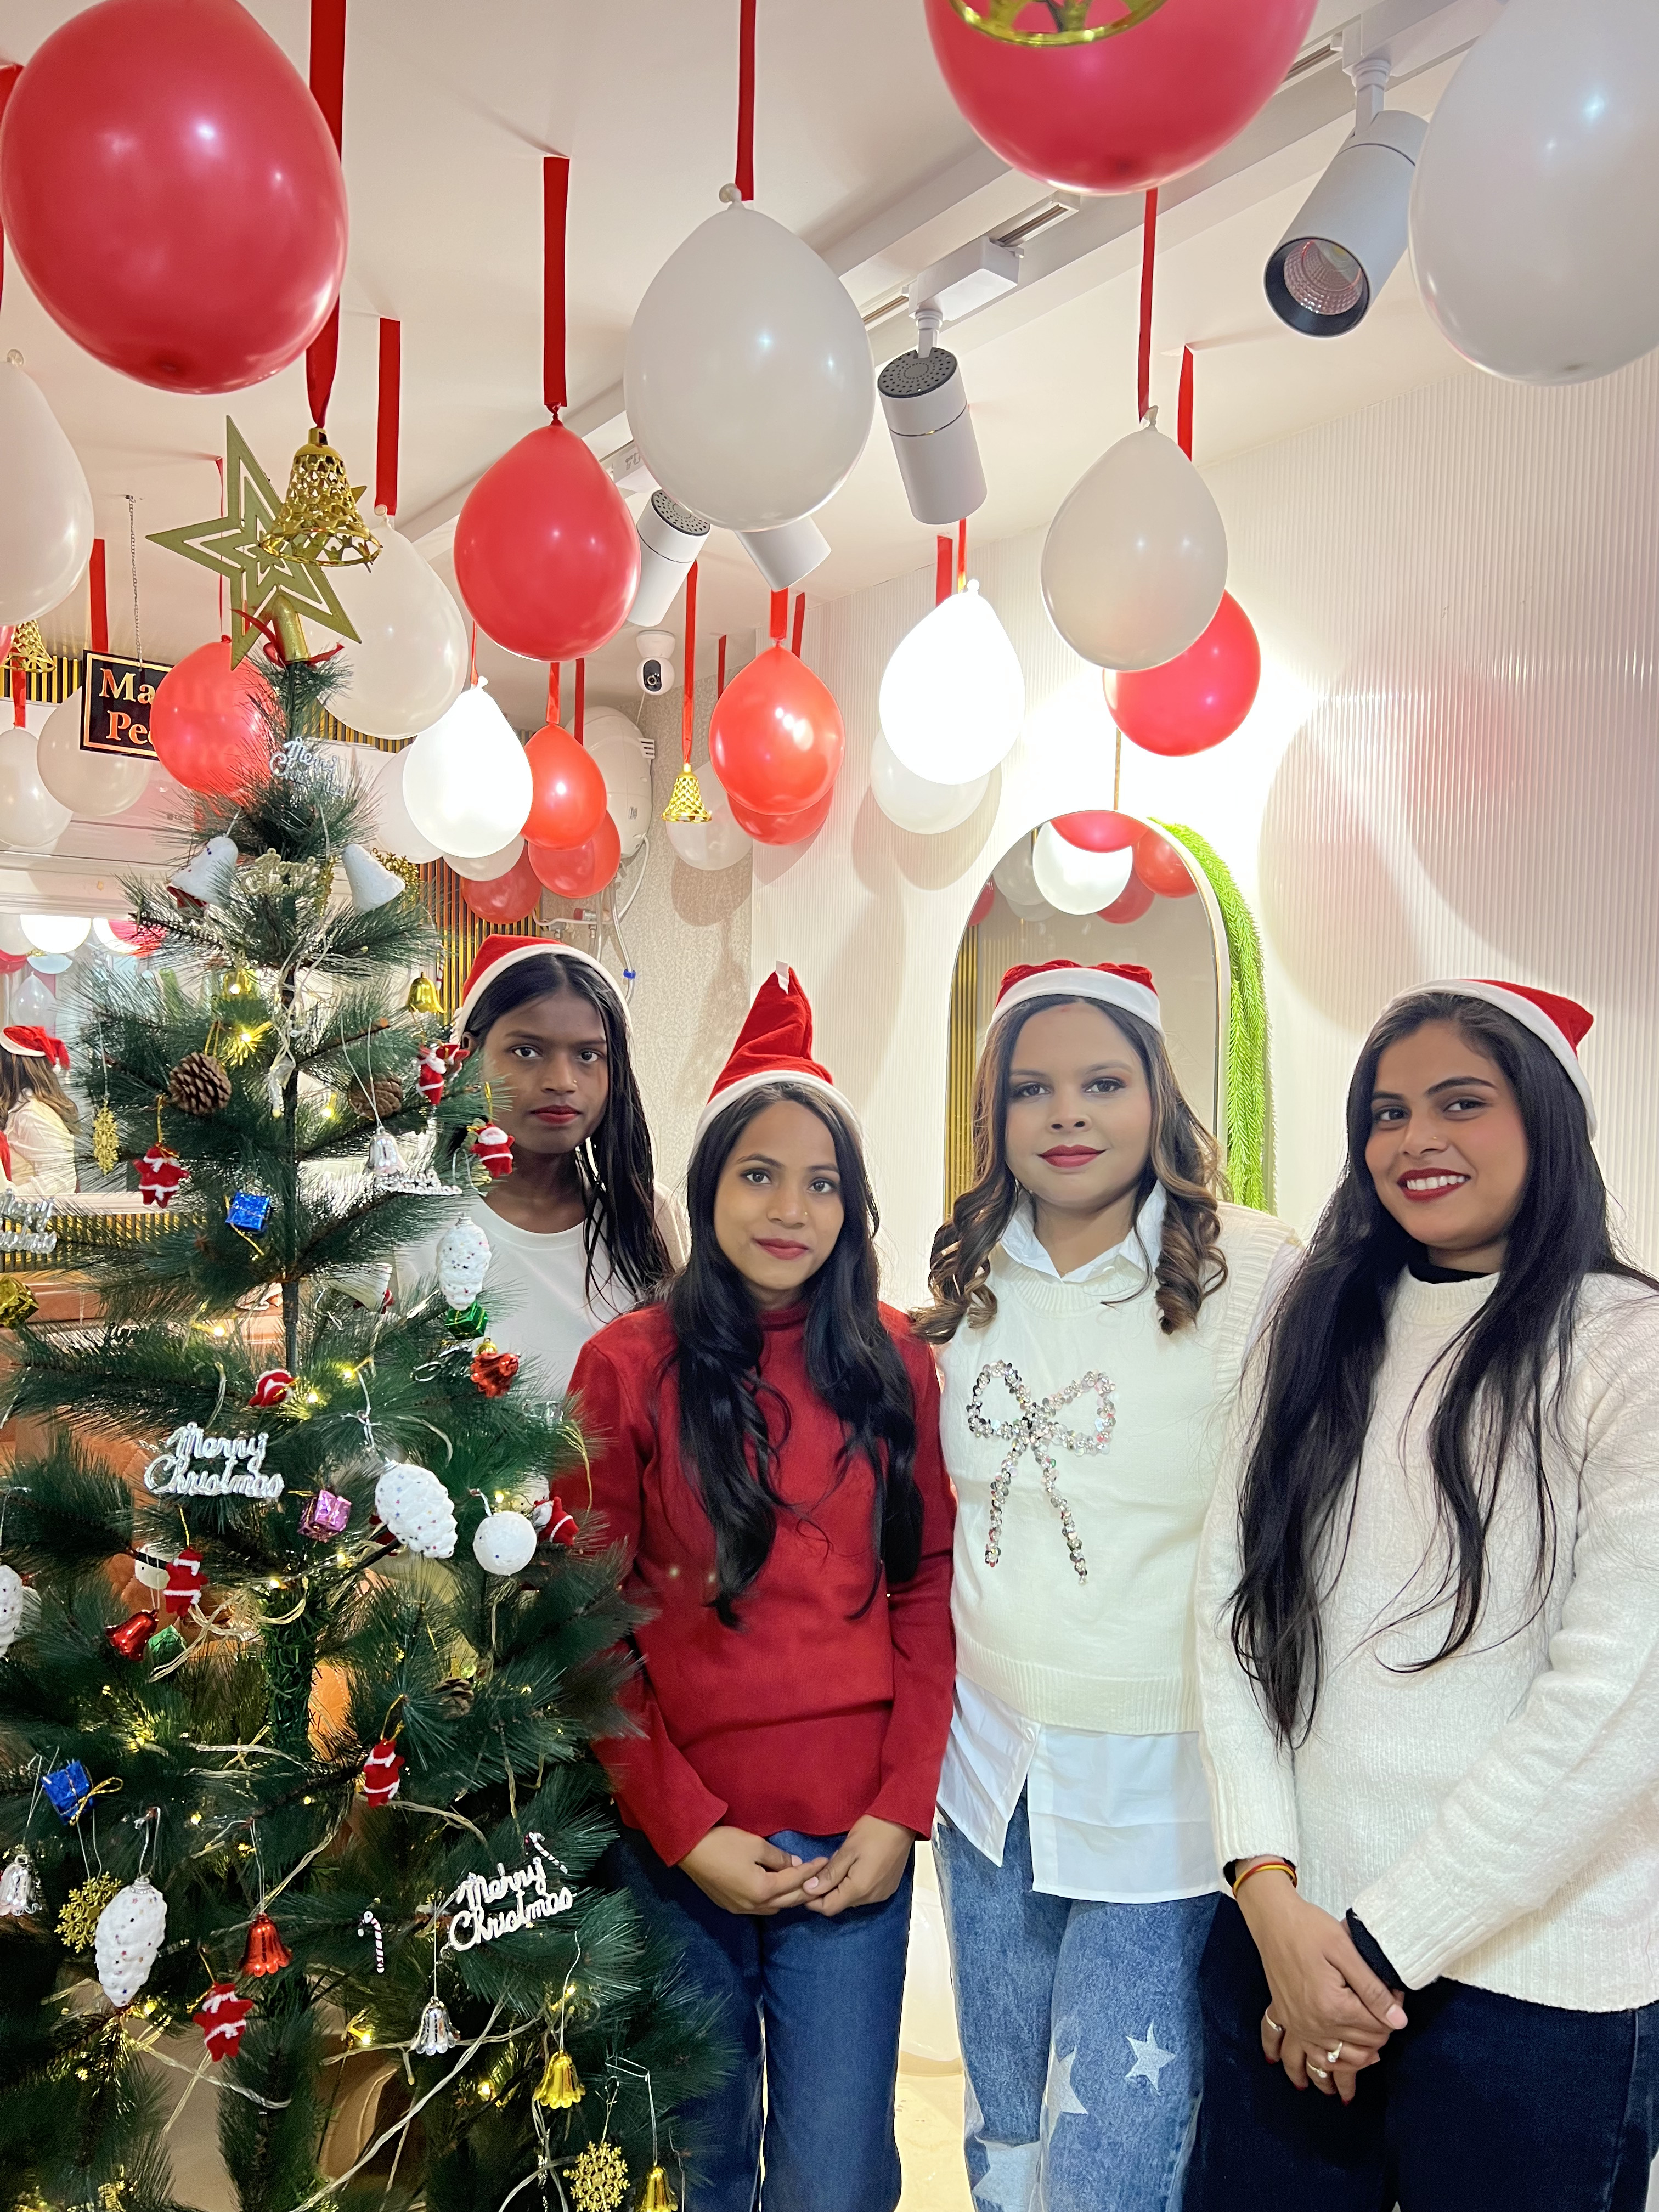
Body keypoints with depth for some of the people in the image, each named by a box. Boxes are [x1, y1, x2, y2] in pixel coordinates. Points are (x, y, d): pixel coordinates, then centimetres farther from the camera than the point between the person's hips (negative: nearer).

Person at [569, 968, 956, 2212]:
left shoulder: (894, 1362, 1)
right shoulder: (629, 1366, -5)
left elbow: (930, 1590, 2)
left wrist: (900, 1809, -6)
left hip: (855, 1843, 1)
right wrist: (688, 1828, -9)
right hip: (678, 1845, -1)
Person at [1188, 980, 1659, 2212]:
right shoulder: (1325, 1338, 5)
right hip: (1287, 1944, 4)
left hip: (1532, 1990, -4)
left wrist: (1388, 1945, -12)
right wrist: (1271, 1893, -10)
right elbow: (1232, 1601, 0)